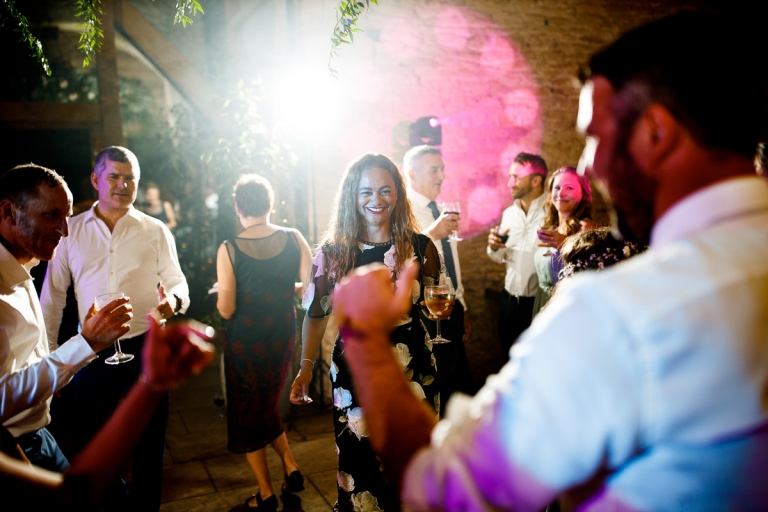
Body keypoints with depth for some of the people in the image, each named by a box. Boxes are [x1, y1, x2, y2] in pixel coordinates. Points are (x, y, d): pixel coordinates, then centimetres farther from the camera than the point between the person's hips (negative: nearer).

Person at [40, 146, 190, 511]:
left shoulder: (156, 231, 3)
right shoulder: (70, 231, 5)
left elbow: (178, 285, 3)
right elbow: (52, 296, 8)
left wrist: (174, 300, -21)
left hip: (145, 351, 0)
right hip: (91, 355, 1)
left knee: (148, 446, 11)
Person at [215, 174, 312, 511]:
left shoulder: (229, 250, -17)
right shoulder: (294, 239, -10)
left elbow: (226, 309, -16)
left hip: (244, 343, -3)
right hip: (283, 338, 3)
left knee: (247, 413, 16)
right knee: (267, 407, 27)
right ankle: (290, 466, 20)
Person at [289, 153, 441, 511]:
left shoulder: (420, 247, -3)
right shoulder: (333, 251, -3)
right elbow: (317, 313, 4)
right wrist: (306, 368, 3)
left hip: (413, 374, 0)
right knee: (359, 465, 11)